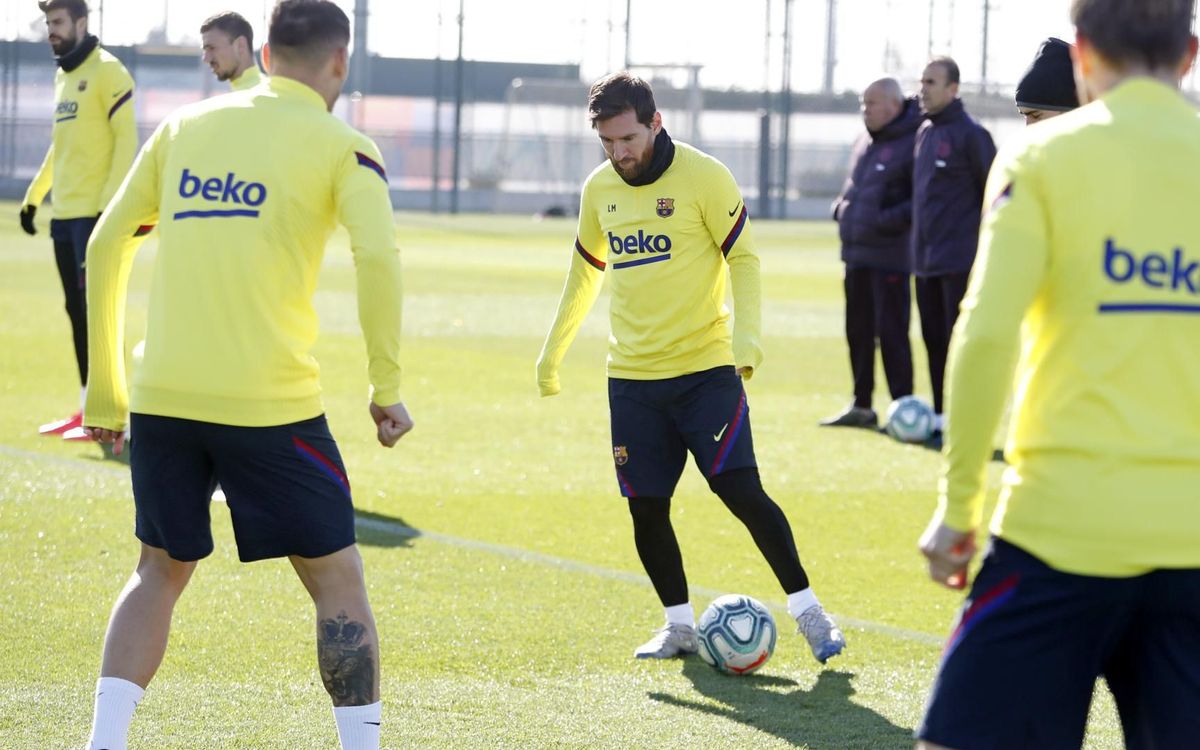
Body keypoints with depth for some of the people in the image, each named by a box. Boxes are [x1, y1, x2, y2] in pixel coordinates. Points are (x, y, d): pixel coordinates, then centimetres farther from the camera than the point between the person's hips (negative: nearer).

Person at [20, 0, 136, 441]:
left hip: (95, 213, -9)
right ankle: (88, 410, 15)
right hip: (64, 213, 9)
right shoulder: (62, 75, 17)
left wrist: (110, 202, -20)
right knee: (77, 310, 10)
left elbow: (126, 140, -14)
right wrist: (34, 196, 22)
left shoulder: (106, 72, -9)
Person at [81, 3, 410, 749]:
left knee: (160, 572, 20)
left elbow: (106, 246, 13)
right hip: (272, 403, -4)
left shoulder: (184, 127, 13)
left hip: (163, 399, 4)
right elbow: (379, 258, -15)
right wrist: (387, 390, -7)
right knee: (338, 580, 9)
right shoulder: (340, 146, 1)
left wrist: (106, 388, 19)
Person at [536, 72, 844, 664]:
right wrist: (553, 349, 23)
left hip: (705, 369, -5)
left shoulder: (704, 176, -8)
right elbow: (586, 270, 22)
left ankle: (807, 610, 0)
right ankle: (680, 625, 17)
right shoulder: (599, 189, 8)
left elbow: (743, 258, -6)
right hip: (632, 376, 5)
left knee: (740, 489, -11)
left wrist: (744, 334, -19)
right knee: (645, 507, 2)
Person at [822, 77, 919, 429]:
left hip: (889, 257, -9)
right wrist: (841, 207, 8)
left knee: (891, 333, -6)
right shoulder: (865, 142, 15)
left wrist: (892, 219, -23)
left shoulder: (913, 143, -12)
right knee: (858, 330, 14)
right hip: (856, 254, 9)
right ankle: (861, 406, 23)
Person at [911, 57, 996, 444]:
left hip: (960, 260, -8)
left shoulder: (970, 134, -9)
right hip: (926, 259, 8)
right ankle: (940, 418, 17)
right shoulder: (923, 132, 14)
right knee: (934, 339, 10)